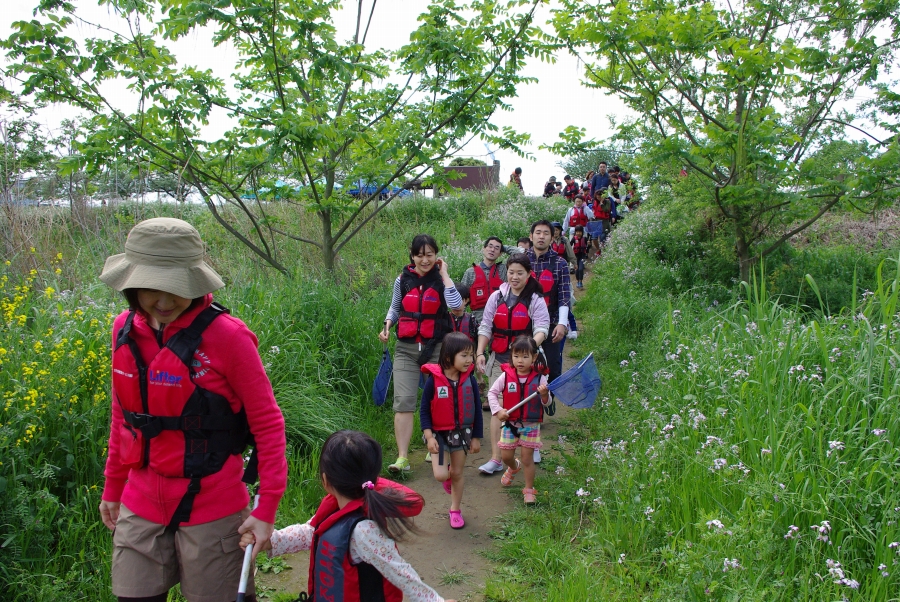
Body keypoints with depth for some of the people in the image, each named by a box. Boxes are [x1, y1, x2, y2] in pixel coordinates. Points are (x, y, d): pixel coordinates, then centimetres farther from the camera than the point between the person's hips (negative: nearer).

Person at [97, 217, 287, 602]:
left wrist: (267, 507, -15)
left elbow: (267, 423, -11)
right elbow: (123, 415, 12)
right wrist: (113, 487, 17)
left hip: (212, 509, -4)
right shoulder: (124, 329, 0)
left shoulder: (226, 335, -16)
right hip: (140, 508, 5)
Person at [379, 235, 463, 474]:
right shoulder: (403, 280, 4)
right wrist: (387, 325, 1)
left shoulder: (441, 280, -2)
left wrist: (444, 274, -14)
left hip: (436, 348, -1)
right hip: (406, 348, 1)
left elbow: (455, 304, -22)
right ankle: (402, 458, -8)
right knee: (403, 400, -9)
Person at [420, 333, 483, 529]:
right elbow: (424, 411, -10)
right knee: (440, 475, -12)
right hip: (439, 433, -2)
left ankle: (455, 510, 33)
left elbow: (476, 411, 1)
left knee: (457, 473, 12)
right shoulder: (434, 380, -16)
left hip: (462, 432, 3)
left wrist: (476, 438, 2)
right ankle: (446, 475, 26)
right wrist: (429, 436, -16)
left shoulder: (470, 380, -8)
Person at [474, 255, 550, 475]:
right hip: (499, 359, 2)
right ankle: (496, 459, -1)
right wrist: (480, 353, -4)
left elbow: (542, 329, -13)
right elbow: (485, 327, 7)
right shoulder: (497, 297, 6)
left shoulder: (536, 300, -3)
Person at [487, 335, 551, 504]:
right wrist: (498, 410, -10)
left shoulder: (539, 378, -9)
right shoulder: (506, 376, -8)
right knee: (506, 456, 12)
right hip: (510, 423, 2)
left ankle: (529, 490, 21)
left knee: (528, 458, 4)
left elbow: (547, 403, -3)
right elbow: (492, 392, 2)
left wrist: (544, 395, -25)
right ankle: (514, 468, 47)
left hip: (531, 425, -2)